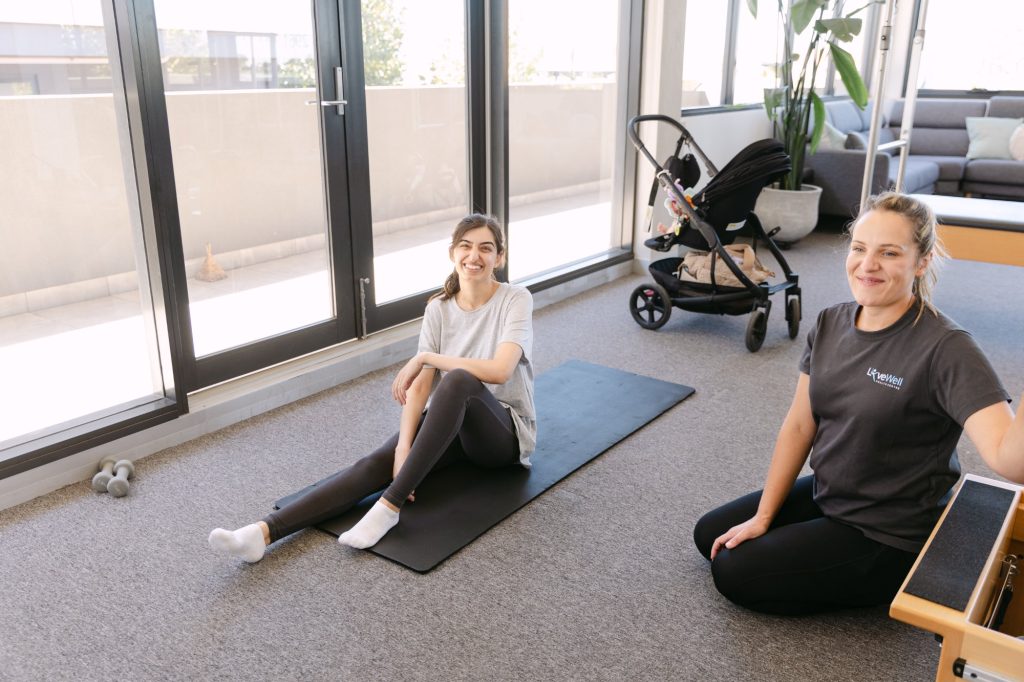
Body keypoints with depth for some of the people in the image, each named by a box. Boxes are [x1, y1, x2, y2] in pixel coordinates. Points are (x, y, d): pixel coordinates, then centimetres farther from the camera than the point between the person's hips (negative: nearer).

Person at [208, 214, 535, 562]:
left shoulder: (515, 299, -12)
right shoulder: (438, 308, 0)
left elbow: (500, 370, -28)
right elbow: (420, 384, -9)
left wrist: (425, 357, -19)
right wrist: (403, 449, -25)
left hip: (503, 430, -4)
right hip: (449, 422, 4)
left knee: (458, 380, -37)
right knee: (376, 464, -23)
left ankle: (389, 506, -37)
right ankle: (265, 531, -38)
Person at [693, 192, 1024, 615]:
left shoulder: (945, 349, -26)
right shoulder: (832, 323, -6)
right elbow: (798, 426, -1)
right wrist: (762, 517, -2)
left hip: (889, 537, -7)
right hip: (826, 497, 7)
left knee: (732, 573, -8)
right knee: (710, 536, 14)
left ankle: (891, 588, 5)